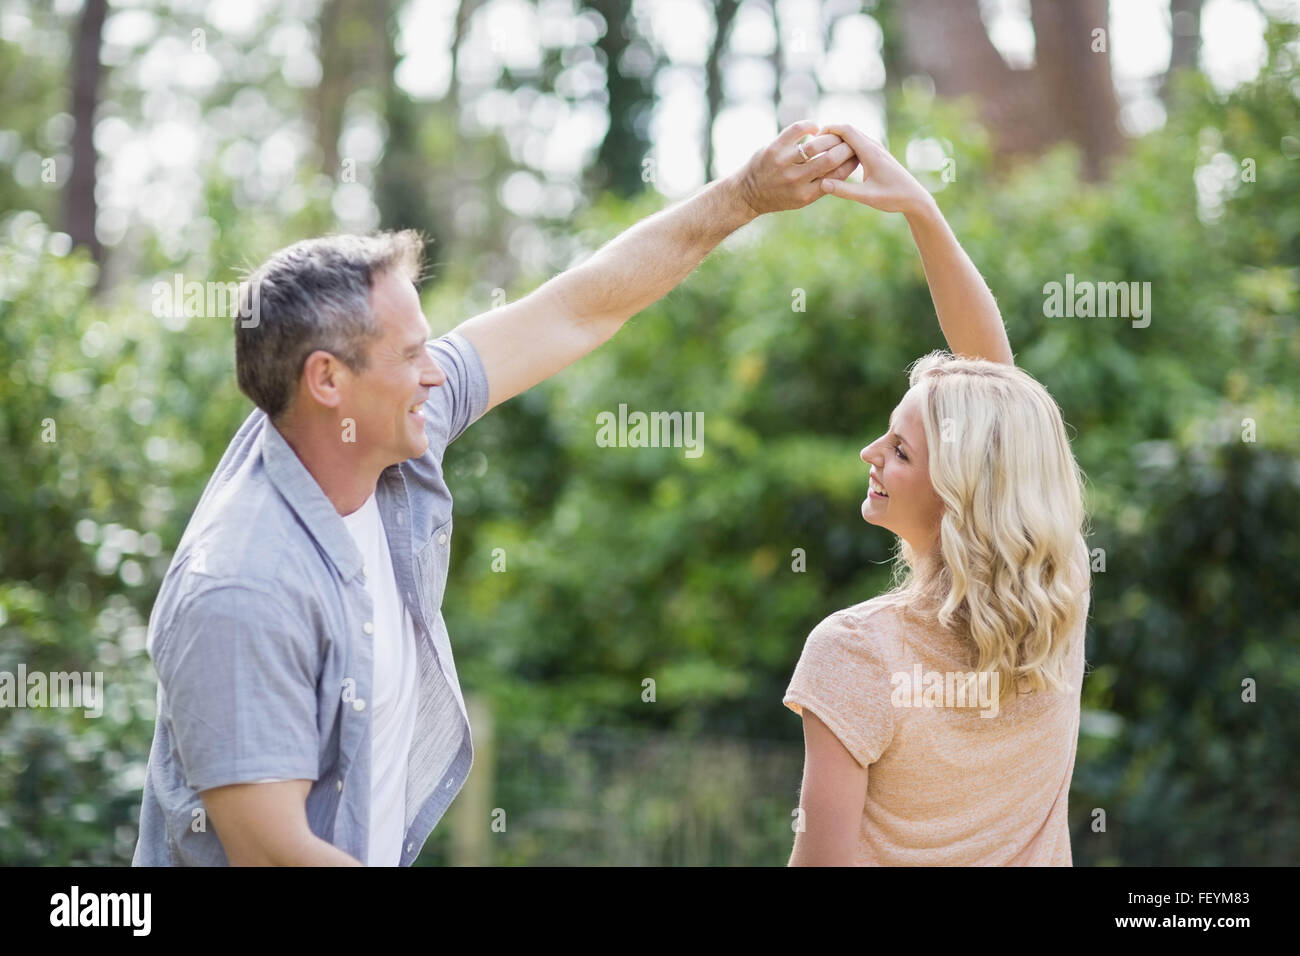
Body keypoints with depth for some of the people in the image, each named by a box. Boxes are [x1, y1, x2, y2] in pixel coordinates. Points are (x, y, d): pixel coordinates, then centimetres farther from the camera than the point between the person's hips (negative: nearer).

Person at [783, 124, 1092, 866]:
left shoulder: (856, 651, -28)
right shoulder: (1060, 600, -13)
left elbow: (824, 857, -24)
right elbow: (995, 366, -10)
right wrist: (922, 209, -13)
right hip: (1033, 858, 4)